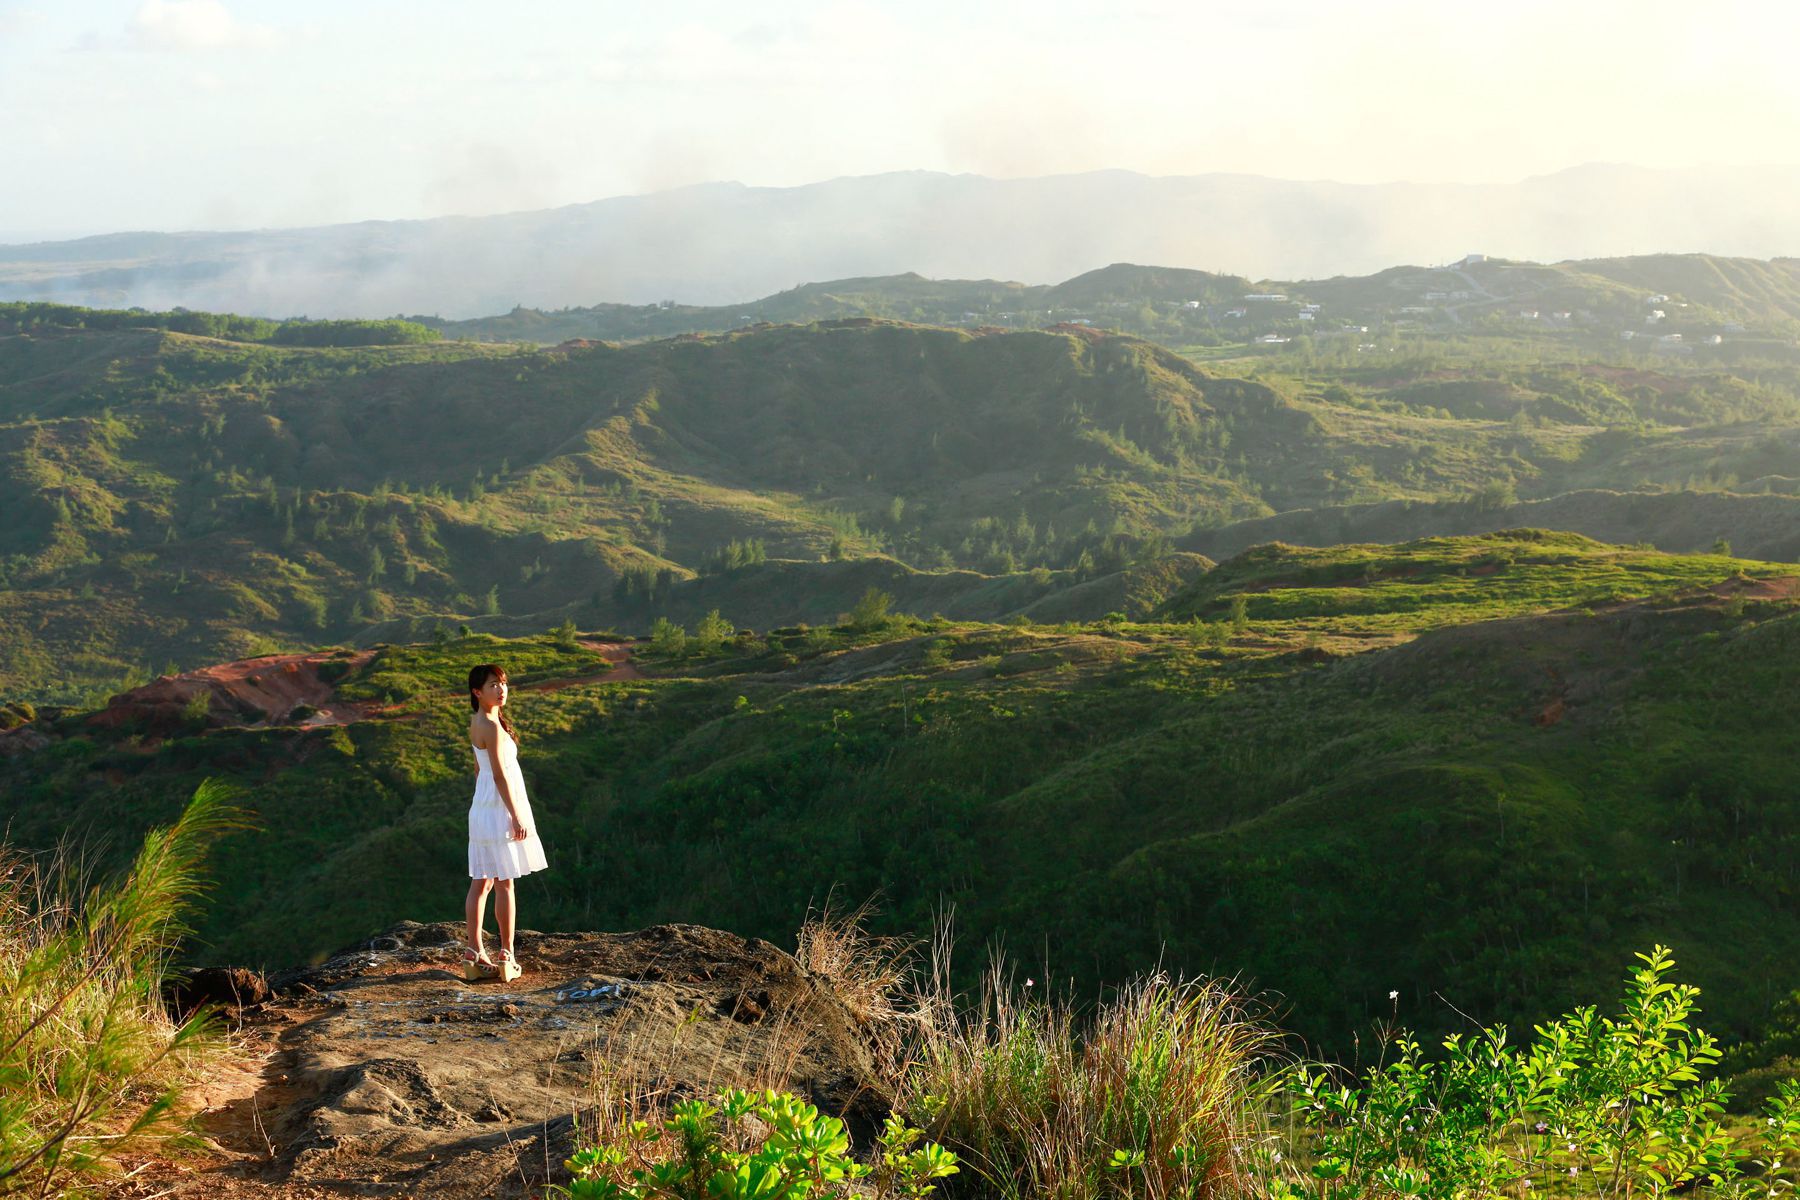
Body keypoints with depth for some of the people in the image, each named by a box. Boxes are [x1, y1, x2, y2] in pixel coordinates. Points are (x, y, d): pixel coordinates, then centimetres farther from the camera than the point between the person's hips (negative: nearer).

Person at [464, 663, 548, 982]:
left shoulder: (478, 722, 12)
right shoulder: (491, 726, -18)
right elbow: (500, 775, -19)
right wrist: (517, 817, -17)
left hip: (481, 809, 9)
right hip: (500, 810, -9)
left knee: (481, 883, 9)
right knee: (505, 884, -3)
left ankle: (474, 955, 11)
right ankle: (507, 957, 2)